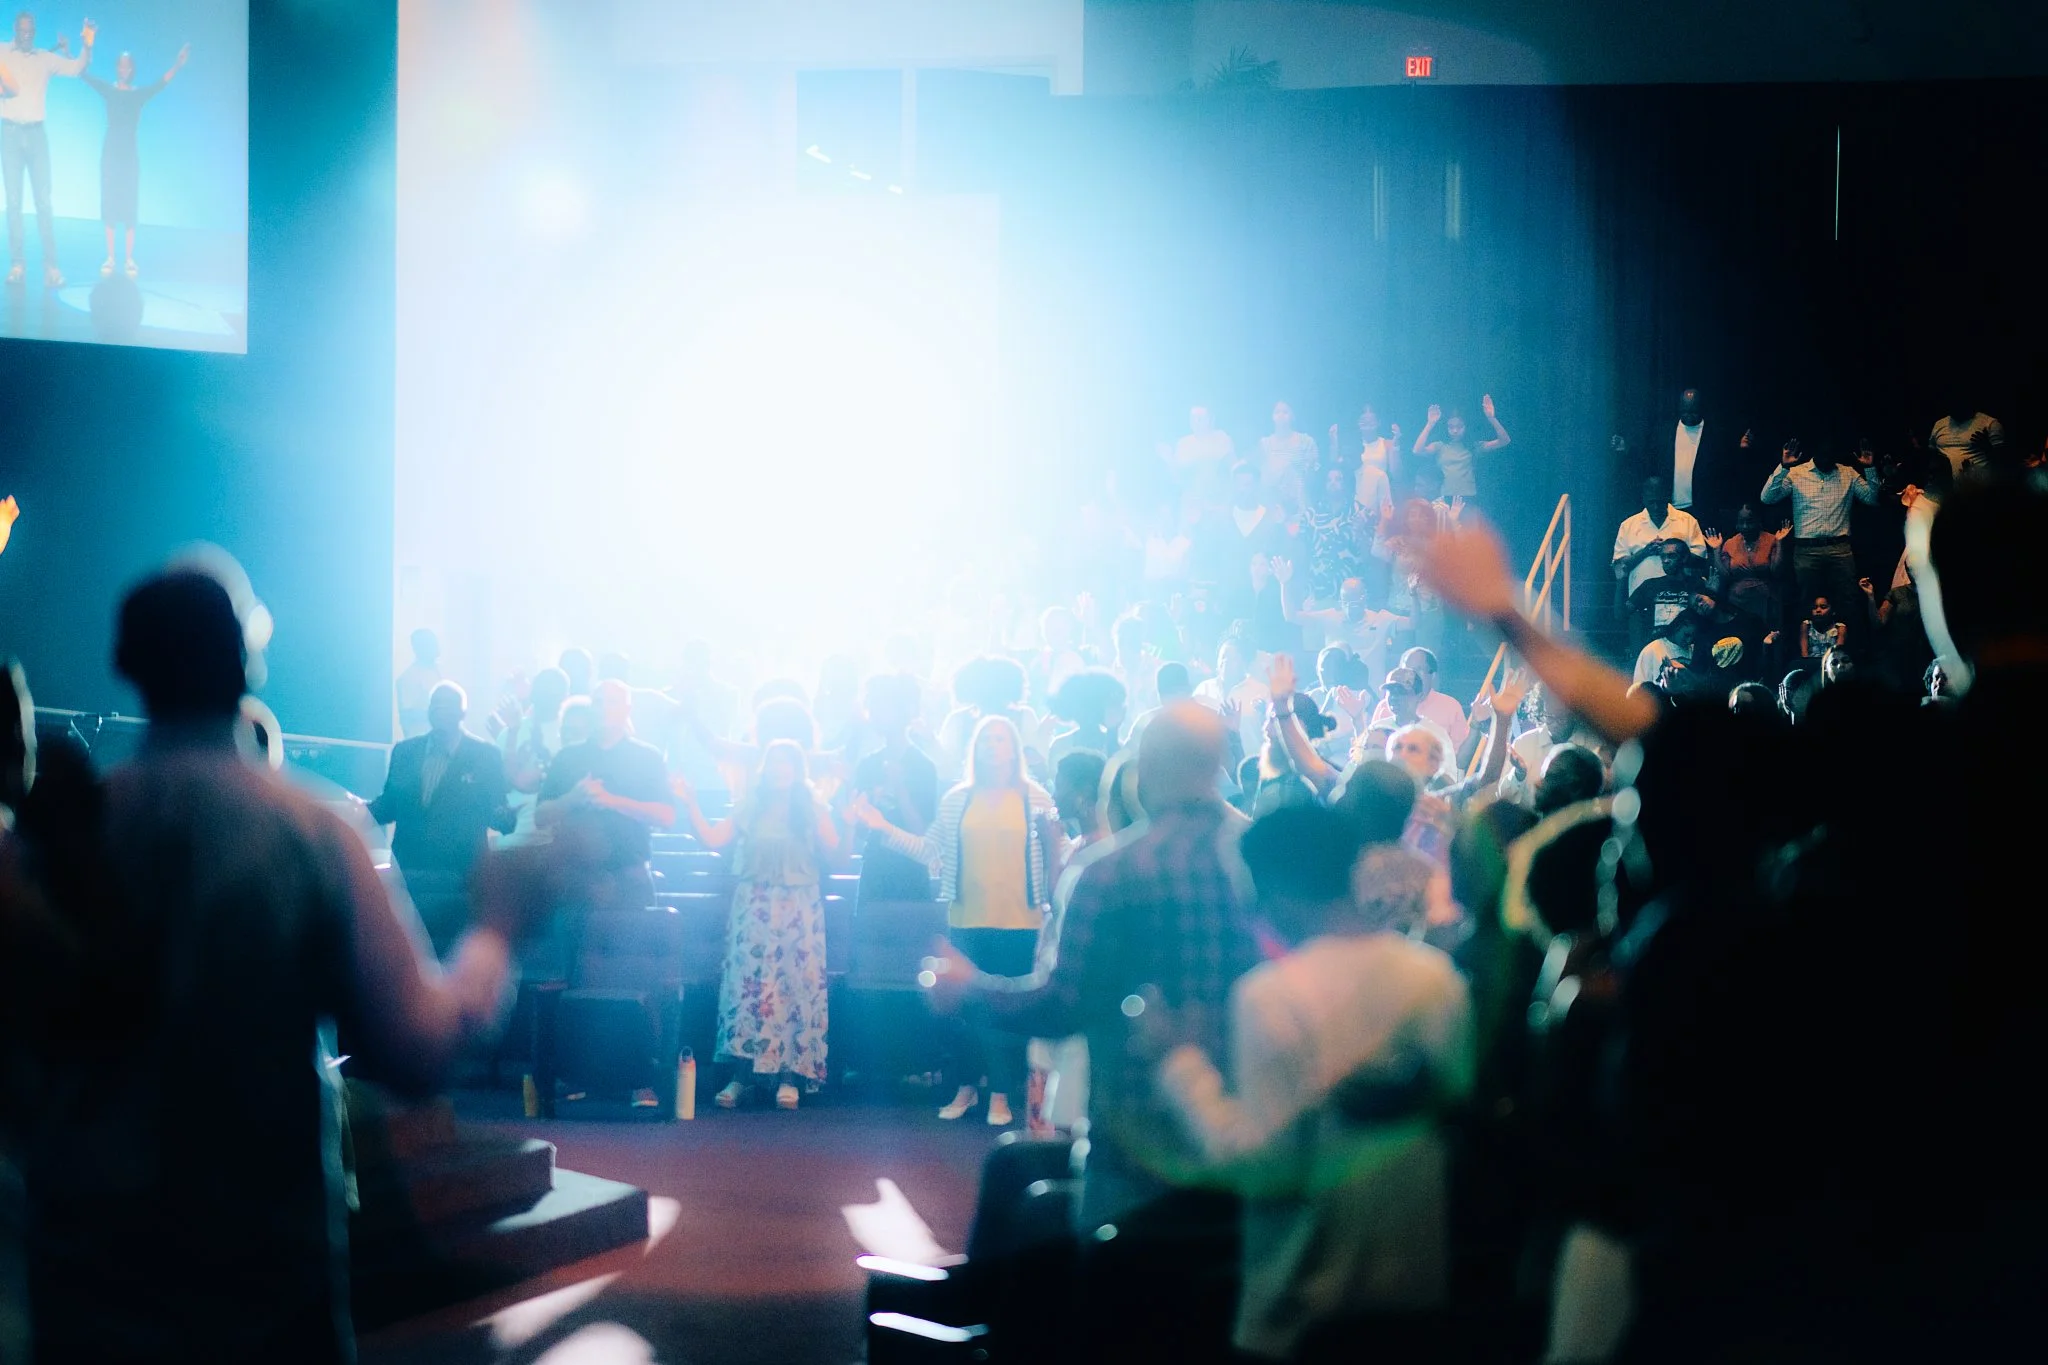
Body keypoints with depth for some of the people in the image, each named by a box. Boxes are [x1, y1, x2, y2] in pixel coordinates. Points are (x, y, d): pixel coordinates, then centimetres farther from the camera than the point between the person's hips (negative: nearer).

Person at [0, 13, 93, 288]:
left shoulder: (46, 59, 7)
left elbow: (76, 68, -3)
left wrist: (87, 46, -22)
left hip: (36, 133, 0)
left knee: (44, 201, -8)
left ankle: (51, 265, -11)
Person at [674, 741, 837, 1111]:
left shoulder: (812, 810, 6)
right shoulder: (751, 810, 10)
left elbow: (833, 853, -6)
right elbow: (711, 839, 1)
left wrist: (828, 818, -19)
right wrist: (689, 803, -7)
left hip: (798, 911, -1)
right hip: (753, 908, 1)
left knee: (795, 984, -5)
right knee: (747, 982, -7)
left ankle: (788, 1075, -3)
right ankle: (740, 1075, -7)